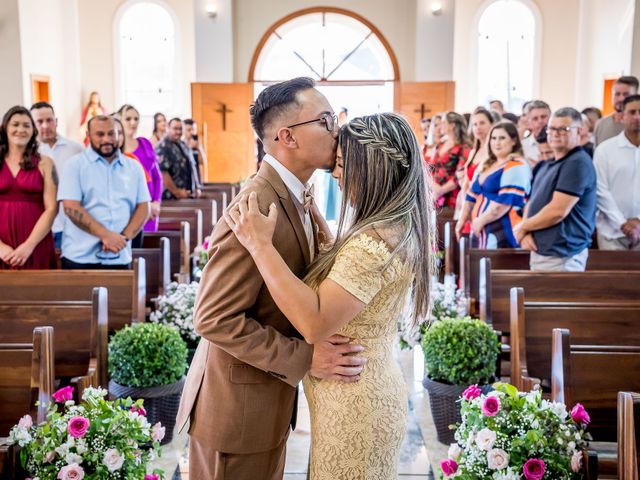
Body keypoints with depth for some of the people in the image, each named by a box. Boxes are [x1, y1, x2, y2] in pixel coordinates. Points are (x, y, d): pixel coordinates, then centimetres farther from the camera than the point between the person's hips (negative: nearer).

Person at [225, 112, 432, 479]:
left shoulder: (376, 241, -26)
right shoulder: (395, 228, 4)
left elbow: (316, 323, -32)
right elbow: (336, 277, 16)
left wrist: (261, 245, -29)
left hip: (354, 406, -9)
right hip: (371, 394, 9)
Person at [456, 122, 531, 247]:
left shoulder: (516, 167, -9)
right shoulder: (486, 166, 20)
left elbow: (506, 201, -20)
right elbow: (472, 196, 25)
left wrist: (481, 220, -16)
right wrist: (462, 220, 16)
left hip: (504, 234, -9)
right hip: (481, 232, 9)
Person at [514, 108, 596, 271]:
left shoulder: (578, 163, -13)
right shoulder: (547, 165, 17)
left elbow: (557, 211, -21)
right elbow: (533, 203, 17)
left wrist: (522, 227, -7)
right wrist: (526, 233, -4)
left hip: (562, 256, -9)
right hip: (540, 252, 9)